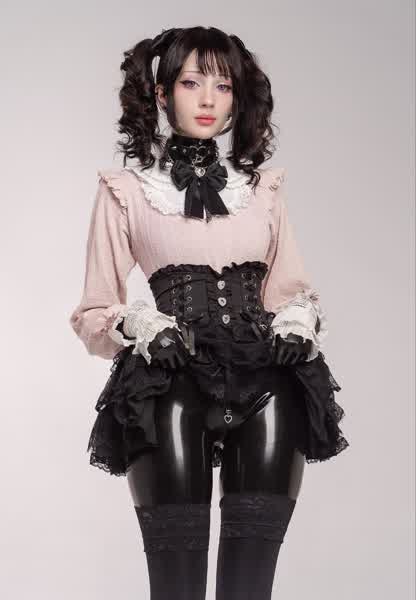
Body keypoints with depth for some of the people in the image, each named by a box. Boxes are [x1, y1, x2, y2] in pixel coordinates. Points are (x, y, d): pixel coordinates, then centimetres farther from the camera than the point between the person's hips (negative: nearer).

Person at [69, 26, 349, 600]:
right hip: (169, 369, -2)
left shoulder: (265, 186, 21)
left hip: (260, 363, 2)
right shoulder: (125, 189, 13)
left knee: (279, 401, -26)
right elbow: (95, 312, 13)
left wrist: (297, 323, 3)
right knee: (174, 412, -29)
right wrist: (142, 326, -7)